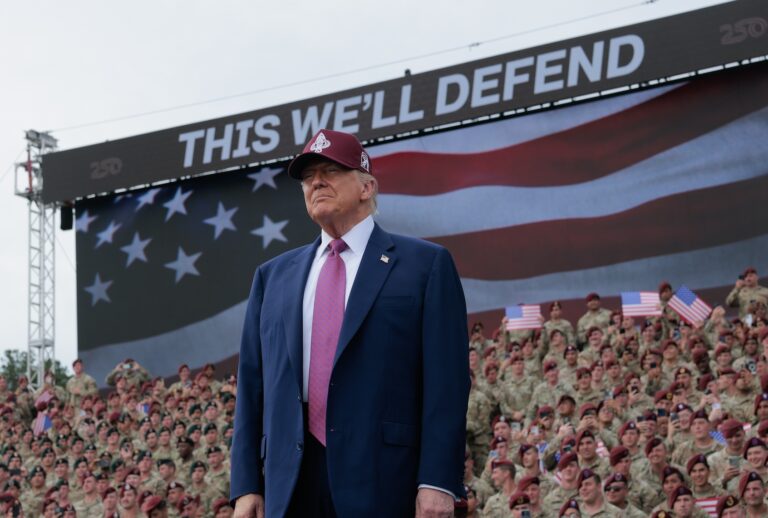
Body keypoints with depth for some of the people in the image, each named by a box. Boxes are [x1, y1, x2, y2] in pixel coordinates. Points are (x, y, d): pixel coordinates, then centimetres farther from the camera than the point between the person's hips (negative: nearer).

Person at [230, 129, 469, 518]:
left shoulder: (425, 265, 5)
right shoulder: (273, 276, 18)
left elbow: (446, 379, -4)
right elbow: (252, 385, 14)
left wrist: (437, 482, -13)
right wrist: (246, 485, 5)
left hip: (382, 483, -4)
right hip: (290, 485, 4)